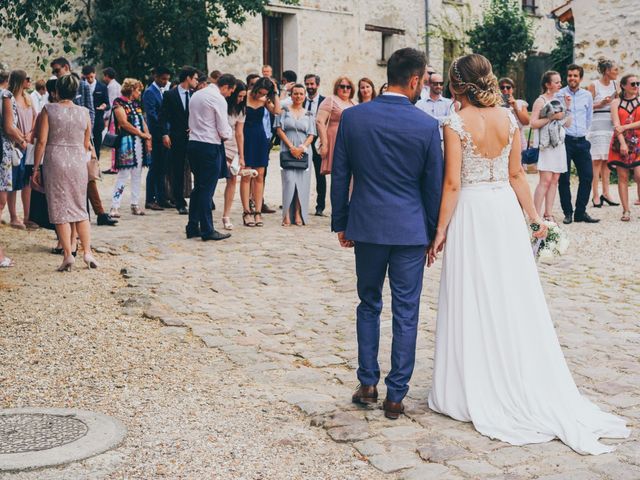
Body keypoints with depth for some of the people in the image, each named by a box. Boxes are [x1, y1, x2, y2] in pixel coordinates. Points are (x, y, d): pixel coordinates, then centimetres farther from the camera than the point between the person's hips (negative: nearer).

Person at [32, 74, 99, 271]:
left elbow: (42, 141, -8)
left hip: (55, 162, -3)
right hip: (78, 162, 3)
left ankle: (68, 255, -2)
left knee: (60, 210, 2)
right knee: (80, 209, 12)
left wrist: (36, 168, -2)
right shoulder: (84, 113, 5)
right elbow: (86, 144, 10)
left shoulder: (49, 110, -4)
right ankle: (87, 252, 5)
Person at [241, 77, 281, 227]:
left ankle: (258, 211, 5)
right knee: (246, 176, -3)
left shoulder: (265, 100, 8)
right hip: (246, 138, -4)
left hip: (261, 138, 5)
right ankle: (246, 212, 0)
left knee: (259, 176, 2)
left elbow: (277, 111, -7)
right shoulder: (244, 98, -7)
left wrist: (275, 93, -5)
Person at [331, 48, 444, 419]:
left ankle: (368, 384, 21)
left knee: (369, 305, 19)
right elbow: (434, 186, -2)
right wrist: (433, 233, 9)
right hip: (410, 230, -2)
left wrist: (340, 223, 11)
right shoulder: (427, 126, -8)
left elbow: (340, 177, 1)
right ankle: (396, 396, 13)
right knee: (406, 314, 7)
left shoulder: (352, 117, -3)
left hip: (366, 226, 2)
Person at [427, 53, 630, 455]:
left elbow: (453, 183, -13)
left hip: (471, 212, -5)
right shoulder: (509, 119, 2)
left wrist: (440, 230, -7)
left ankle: (477, 392, 13)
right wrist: (534, 215, 14)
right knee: (515, 300, 12)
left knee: (473, 303, 4)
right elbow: (516, 174, 5)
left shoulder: (456, 124, -12)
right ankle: (526, 388, 20)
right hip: (505, 209, 5)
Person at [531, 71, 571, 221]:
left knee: (554, 180, 5)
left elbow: (567, 124, 16)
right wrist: (552, 117, -14)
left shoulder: (559, 100, 16)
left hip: (559, 144, 7)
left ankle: (548, 215, 9)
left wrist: (568, 107, 6)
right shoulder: (540, 101, -4)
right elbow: (533, 123, -14)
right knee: (546, 180, -14)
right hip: (546, 145, -7)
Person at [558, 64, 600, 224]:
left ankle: (581, 212, 10)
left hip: (581, 141, 4)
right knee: (564, 178, -2)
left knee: (587, 176, 1)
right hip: (564, 139, -4)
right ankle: (568, 213, 8)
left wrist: (585, 132, 17)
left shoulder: (587, 95, 10)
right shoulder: (559, 95, -2)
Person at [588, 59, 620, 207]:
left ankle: (605, 193, 11)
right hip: (597, 123, -6)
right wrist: (601, 104, -15)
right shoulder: (594, 85, -3)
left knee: (607, 160, 6)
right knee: (597, 160, -7)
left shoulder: (615, 85, 14)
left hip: (611, 124, 6)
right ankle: (595, 196, -6)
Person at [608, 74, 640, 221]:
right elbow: (616, 124, -4)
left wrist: (625, 127, -12)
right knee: (622, 177, 0)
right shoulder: (616, 103, 6)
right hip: (620, 142, 0)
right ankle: (626, 211, 4)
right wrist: (622, 143, -15)